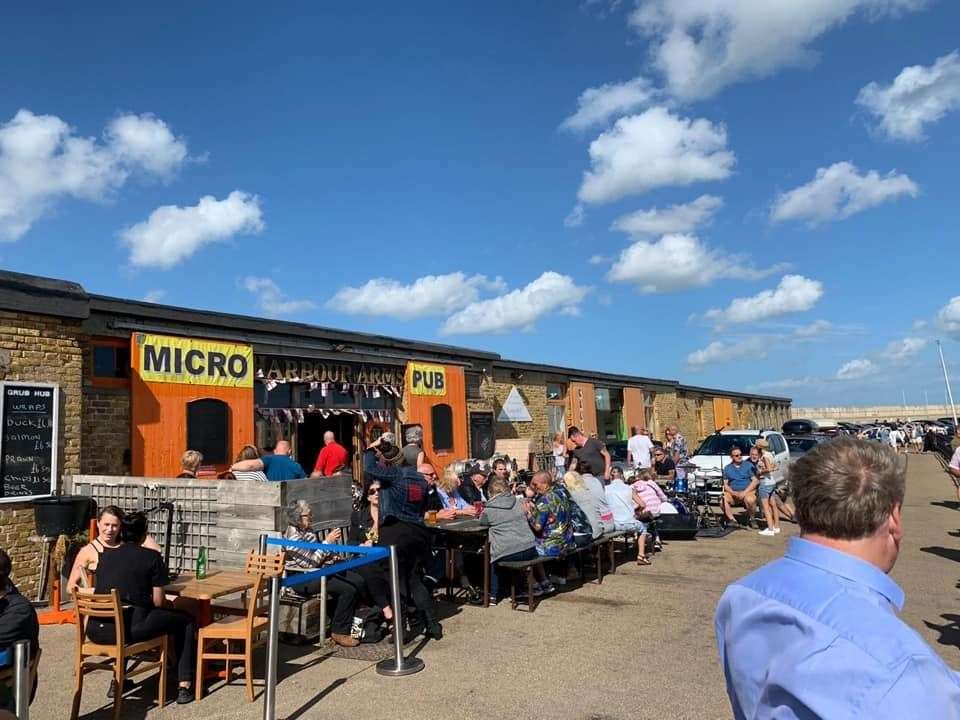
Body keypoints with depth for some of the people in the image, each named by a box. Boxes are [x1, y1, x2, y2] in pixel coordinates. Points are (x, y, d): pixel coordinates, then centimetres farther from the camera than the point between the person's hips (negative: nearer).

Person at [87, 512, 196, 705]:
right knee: (185, 621, 15)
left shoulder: (106, 556, 15)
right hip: (128, 629, -6)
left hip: (96, 631, 6)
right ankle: (184, 686, 11)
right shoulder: (152, 557, 0)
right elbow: (158, 602, -1)